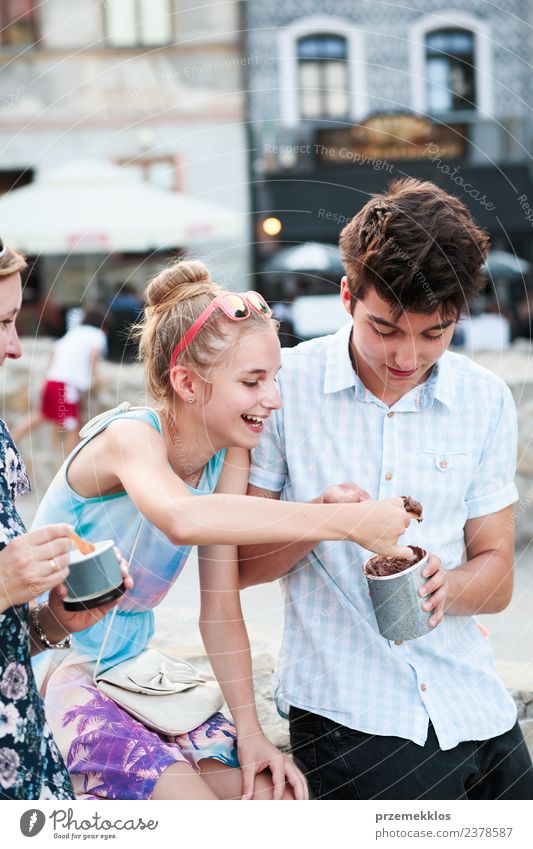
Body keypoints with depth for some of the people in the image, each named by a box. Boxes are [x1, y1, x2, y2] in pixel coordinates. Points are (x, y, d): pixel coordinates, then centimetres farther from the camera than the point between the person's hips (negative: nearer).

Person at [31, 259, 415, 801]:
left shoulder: (230, 456, -1)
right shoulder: (129, 436, -22)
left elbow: (220, 611, 1)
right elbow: (182, 518, -47)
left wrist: (249, 730, -8)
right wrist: (351, 520, -48)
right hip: (49, 670, -7)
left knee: (276, 795, -7)